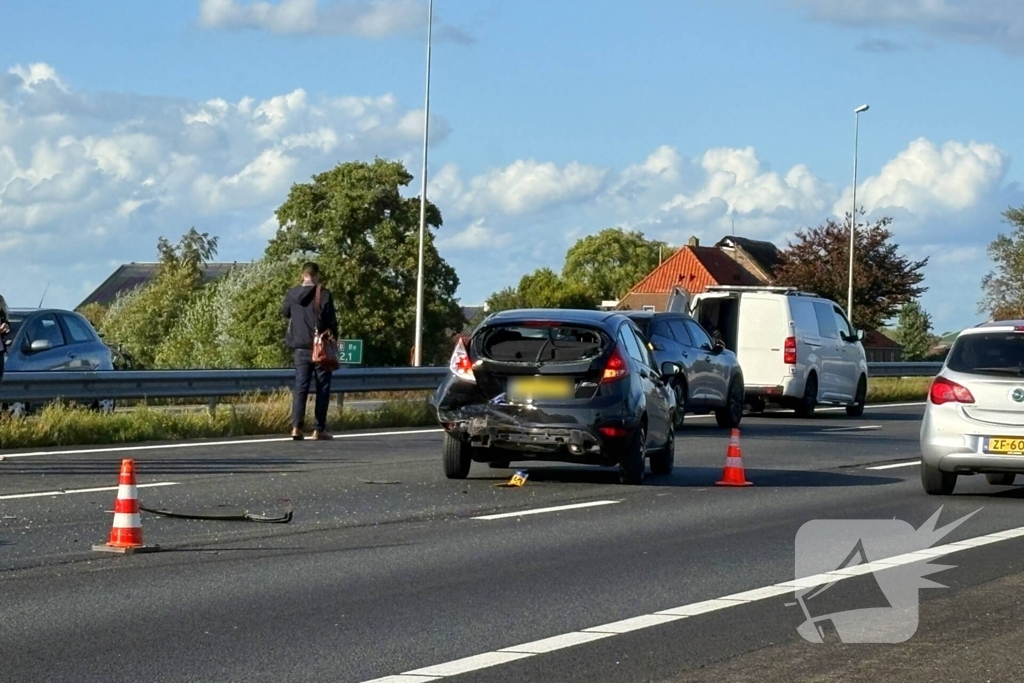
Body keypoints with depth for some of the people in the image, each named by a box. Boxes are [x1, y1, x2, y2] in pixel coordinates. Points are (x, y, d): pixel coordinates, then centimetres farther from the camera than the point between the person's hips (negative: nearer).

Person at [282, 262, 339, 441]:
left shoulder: (292, 294, 2)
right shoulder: (324, 295, -10)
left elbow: (285, 313, 18)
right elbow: (332, 321, -9)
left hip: (300, 348, 3)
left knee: (300, 387, 6)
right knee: (322, 388, 4)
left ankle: (296, 426, -8)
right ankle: (319, 429, 2)